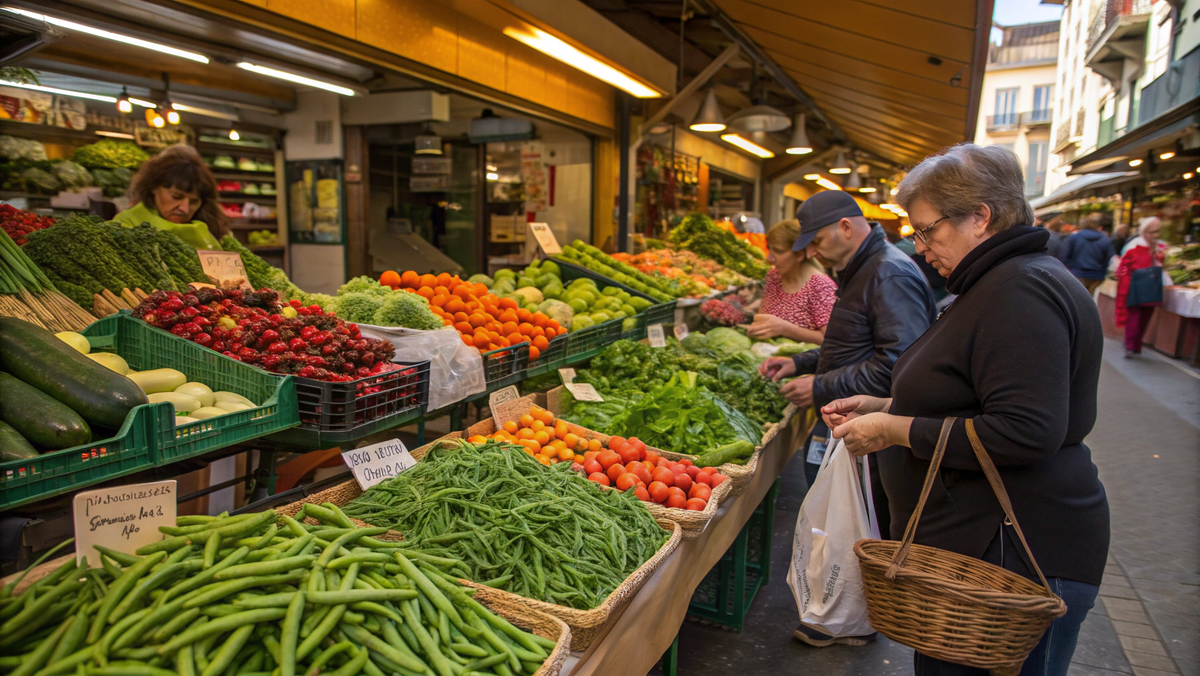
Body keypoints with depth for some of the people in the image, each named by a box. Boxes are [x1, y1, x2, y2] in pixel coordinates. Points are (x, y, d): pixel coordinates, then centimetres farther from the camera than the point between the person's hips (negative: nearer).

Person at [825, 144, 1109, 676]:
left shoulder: (1022, 291, -20)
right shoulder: (998, 285, 14)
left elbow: (1027, 432, -28)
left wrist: (898, 430, -20)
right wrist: (884, 407, 10)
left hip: (1012, 555, -10)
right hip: (979, 539, 10)